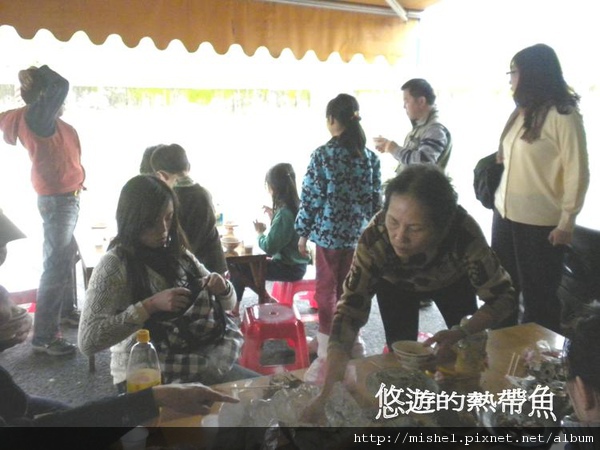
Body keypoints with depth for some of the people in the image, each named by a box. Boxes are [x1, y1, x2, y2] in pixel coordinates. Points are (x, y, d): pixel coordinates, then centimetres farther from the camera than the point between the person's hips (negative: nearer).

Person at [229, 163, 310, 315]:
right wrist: (273, 217, 8)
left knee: (238, 268, -2)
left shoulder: (284, 213, -25)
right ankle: (234, 306, 23)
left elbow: (269, 247, -23)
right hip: (295, 263, 9)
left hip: (289, 268, -9)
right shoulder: (296, 206, 1)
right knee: (243, 263, 17)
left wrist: (260, 233, -6)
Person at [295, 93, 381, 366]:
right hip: (358, 233, 4)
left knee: (327, 287, 8)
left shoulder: (322, 155, -10)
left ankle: (327, 345, 16)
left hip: (329, 232, -4)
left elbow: (310, 197, -8)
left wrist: (303, 232, 1)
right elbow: (376, 199, 6)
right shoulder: (370, 157, 3)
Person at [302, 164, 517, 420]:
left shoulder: (464, 233, -42)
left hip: (452, 283, 1)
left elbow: (503, 296, -30)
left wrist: (461, 333, -48)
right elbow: (349, 310, -42)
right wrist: (329, 390, -53)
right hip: (396, 285, 0)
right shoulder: (374, 239, -42)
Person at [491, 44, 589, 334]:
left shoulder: (563, 116, -9)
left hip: (540, 222, -7)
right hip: (505, 214, 7)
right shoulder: (522, 112, 14)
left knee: (538, 295, 7)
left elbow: (576, 172, -10)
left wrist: (566, 222, -10)